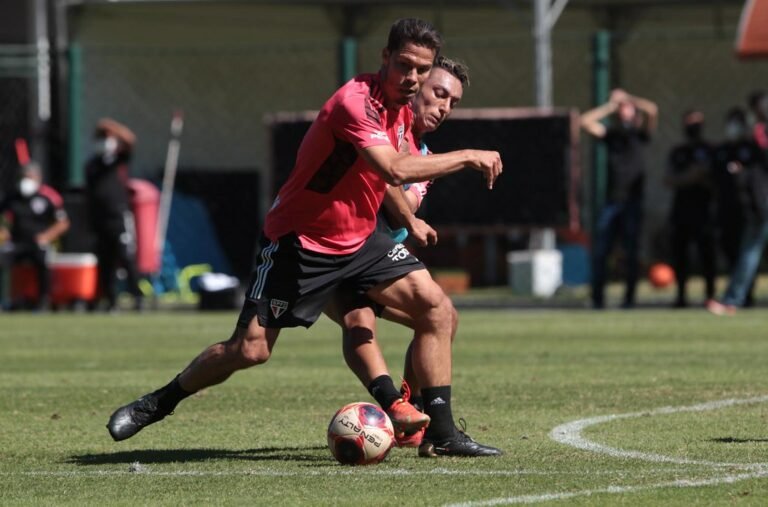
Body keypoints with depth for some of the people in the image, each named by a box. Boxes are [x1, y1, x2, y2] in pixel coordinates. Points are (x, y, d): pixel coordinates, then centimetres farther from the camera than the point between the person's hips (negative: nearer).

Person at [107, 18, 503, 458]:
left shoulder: (401, 108, 3)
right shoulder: (356, 101, -25)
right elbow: (395, 170, -39)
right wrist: (467, 157, -32)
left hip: (359, 239, 8)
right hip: (300, 241, -8)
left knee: (437, 308, -9)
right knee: (251, 349, -9)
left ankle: (441, 434, -4)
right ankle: (156, 404, 15)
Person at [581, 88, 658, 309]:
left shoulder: (640, 133, 8)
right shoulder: (611, 134, 13)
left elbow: (652, 110, -8)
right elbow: (586, 121, 2)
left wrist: (627, 98, 3)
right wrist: (611, 105, 7)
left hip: (633, 201, -1)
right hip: (611, 200, 2)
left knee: (631, 252, -1)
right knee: (599, 251, -6)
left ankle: (629, 297, 4)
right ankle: (597, 297, -3)